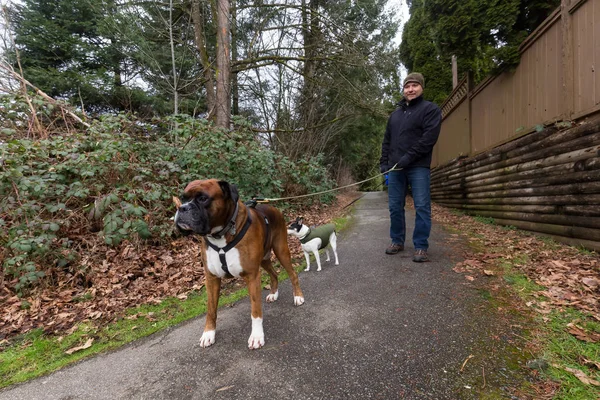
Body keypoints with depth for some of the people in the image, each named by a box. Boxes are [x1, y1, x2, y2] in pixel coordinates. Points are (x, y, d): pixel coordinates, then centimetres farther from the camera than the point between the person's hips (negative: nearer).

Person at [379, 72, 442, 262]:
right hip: (395, 168, 5)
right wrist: (384, 162, 9)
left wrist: (409, 157, -17)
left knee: (422, 207, -4)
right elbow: (386, 140, 21)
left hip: (418, 167, -5)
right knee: (395, 207, 6)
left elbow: (429, 138, -9)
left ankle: (421, 247, 3)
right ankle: (397, 241, 19)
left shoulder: (430, 109, 4)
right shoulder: (395, 114, 21)